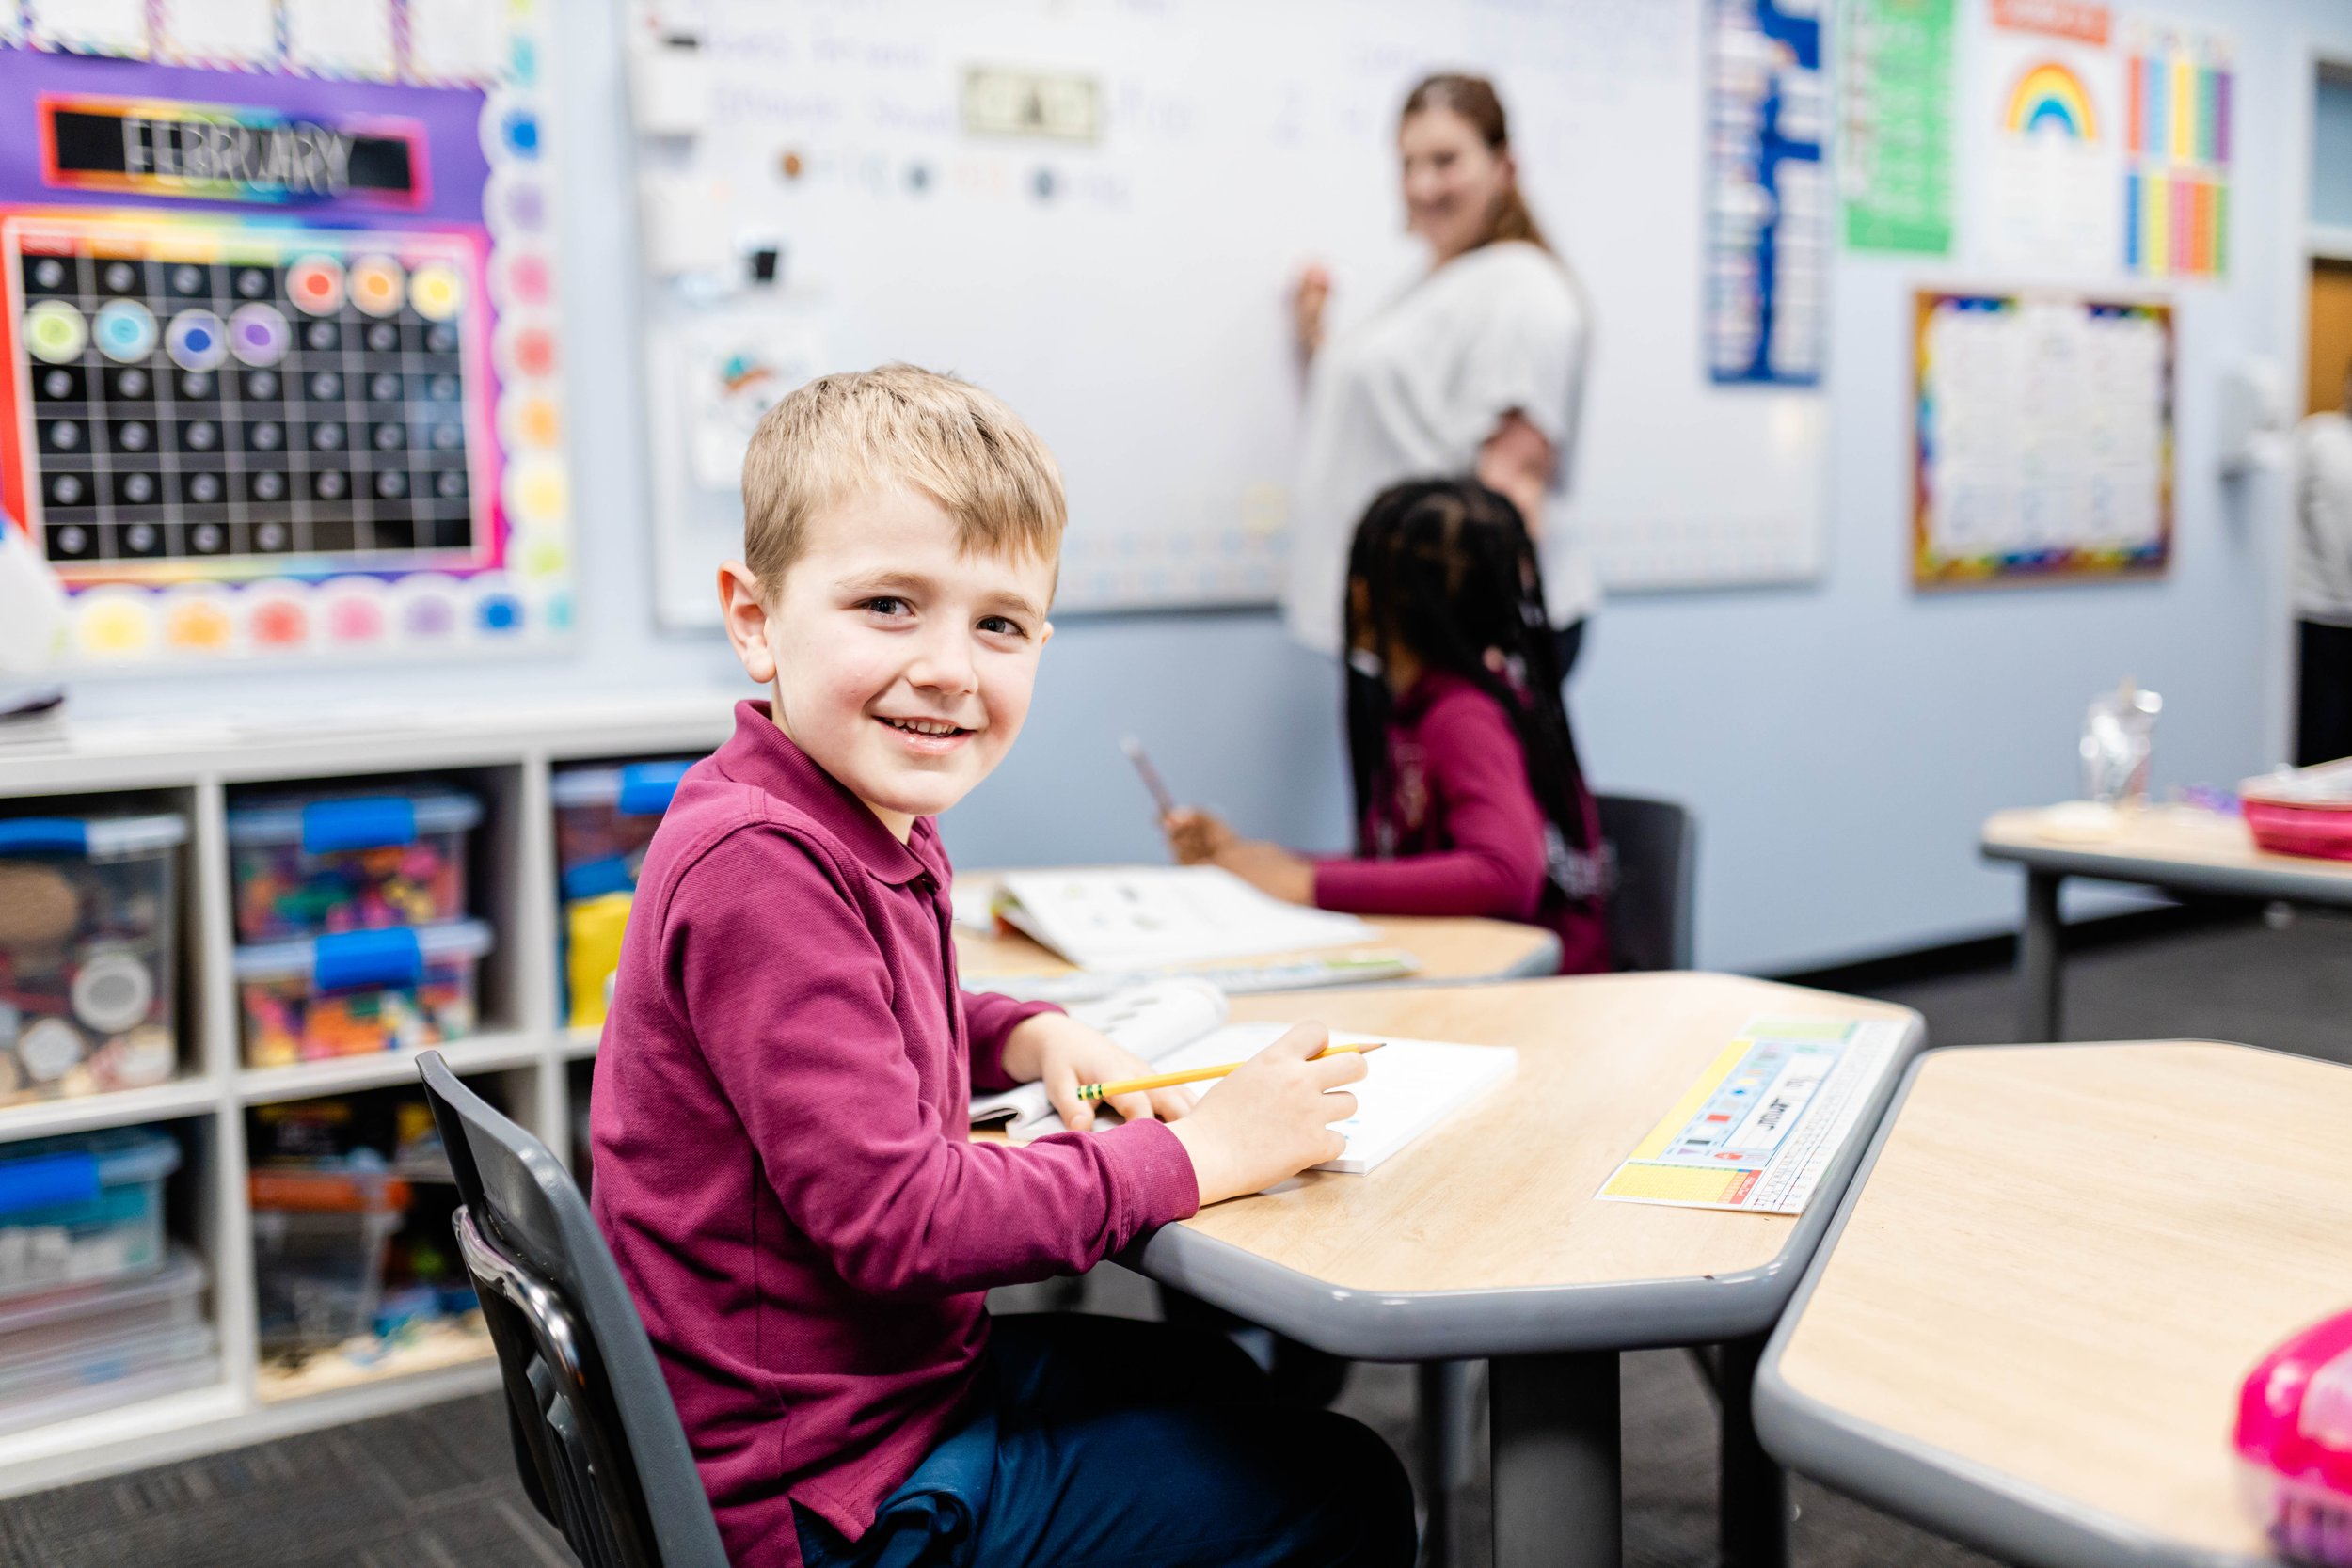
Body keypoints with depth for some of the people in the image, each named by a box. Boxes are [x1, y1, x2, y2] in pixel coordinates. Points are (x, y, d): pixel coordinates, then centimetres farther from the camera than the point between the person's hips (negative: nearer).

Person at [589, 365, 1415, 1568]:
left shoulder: (871, 830, 2)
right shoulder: (758, 867, -29)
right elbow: (898, 1219, -30)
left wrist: (1026, 1038, 3)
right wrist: (1200, 1151, -21)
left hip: (903, 1370, 10)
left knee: (1213, 1384, 30)